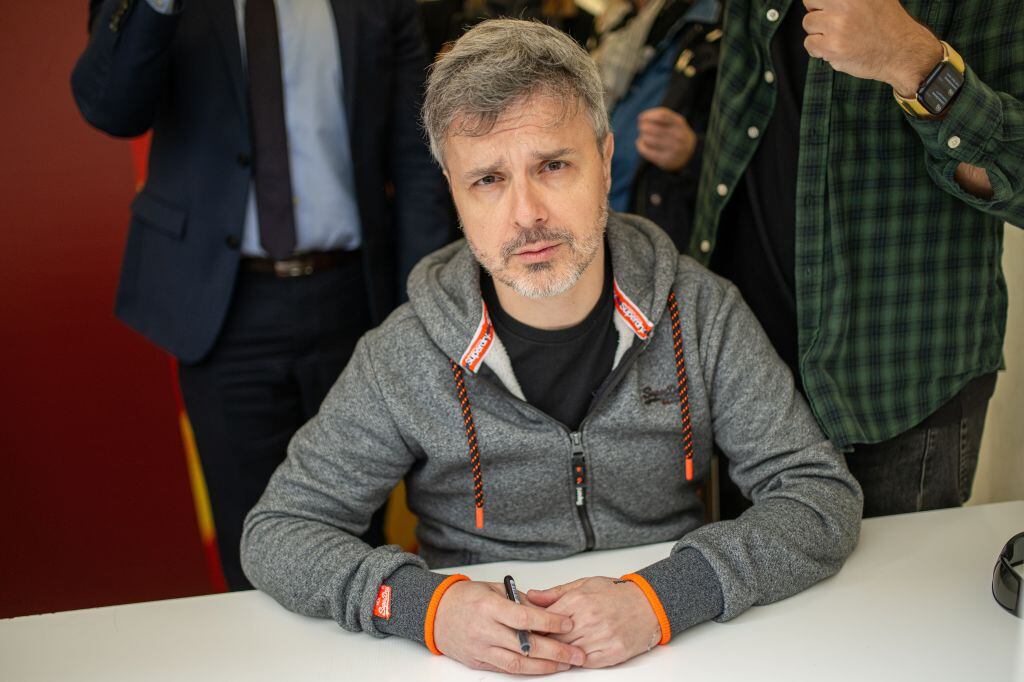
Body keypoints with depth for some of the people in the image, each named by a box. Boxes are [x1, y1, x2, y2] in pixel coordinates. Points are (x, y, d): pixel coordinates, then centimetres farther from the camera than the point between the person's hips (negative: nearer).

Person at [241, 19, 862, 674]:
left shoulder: (702, 313, -8)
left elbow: (826, 496, -8)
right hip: (479, 659, 0)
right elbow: (276, 532, -4)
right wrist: (421, 602, -22)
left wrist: (664, 596, -23)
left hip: (671, 648, 1)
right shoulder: (403, 360, -10)